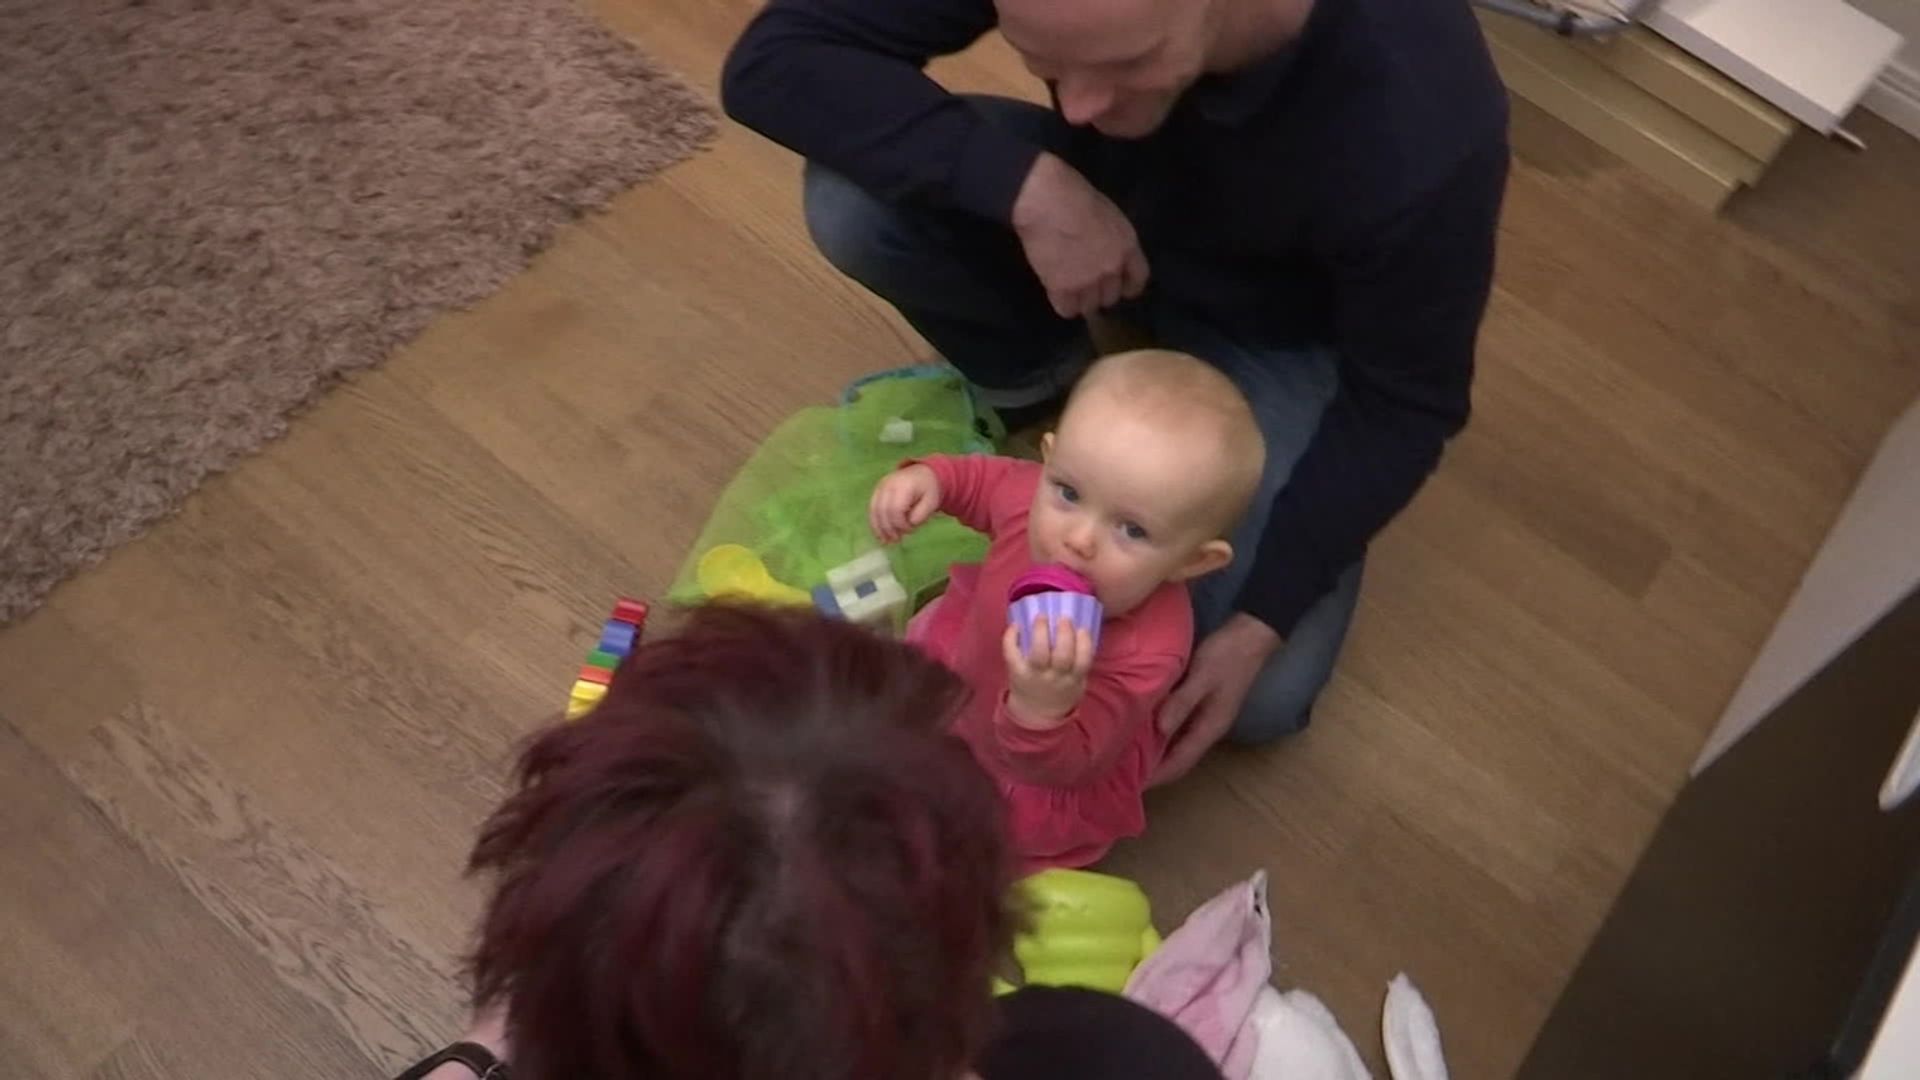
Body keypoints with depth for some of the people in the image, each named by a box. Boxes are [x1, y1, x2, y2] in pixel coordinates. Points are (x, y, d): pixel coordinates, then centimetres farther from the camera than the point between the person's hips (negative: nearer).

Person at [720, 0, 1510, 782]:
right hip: (1079, 206, 2)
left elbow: (1403, 404, -23)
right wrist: (1027, 186, -39)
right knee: (853, 201, -27)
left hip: (1270, 324, -1)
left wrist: (1260, 625, -27)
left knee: (1262, 701, -14)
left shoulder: (1420, 130, -39)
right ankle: (1038, 391, 3)